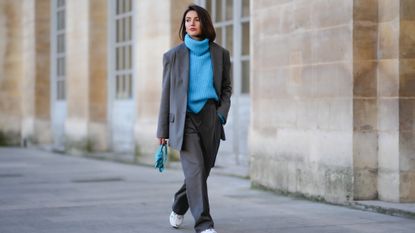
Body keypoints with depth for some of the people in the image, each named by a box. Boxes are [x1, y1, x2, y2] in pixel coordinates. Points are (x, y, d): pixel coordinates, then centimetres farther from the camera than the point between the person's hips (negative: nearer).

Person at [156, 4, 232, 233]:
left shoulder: (220, 54, 6)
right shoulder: (173, 55, 2)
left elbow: (226, 87, 15)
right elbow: (166, 93, 5)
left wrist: (222, 112, -2)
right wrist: (163, 130, 4)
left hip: (210, 120, 3)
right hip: (184, 119, -3)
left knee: (201, 171, 9)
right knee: (195, 170, -17)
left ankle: (178, 208, 37)